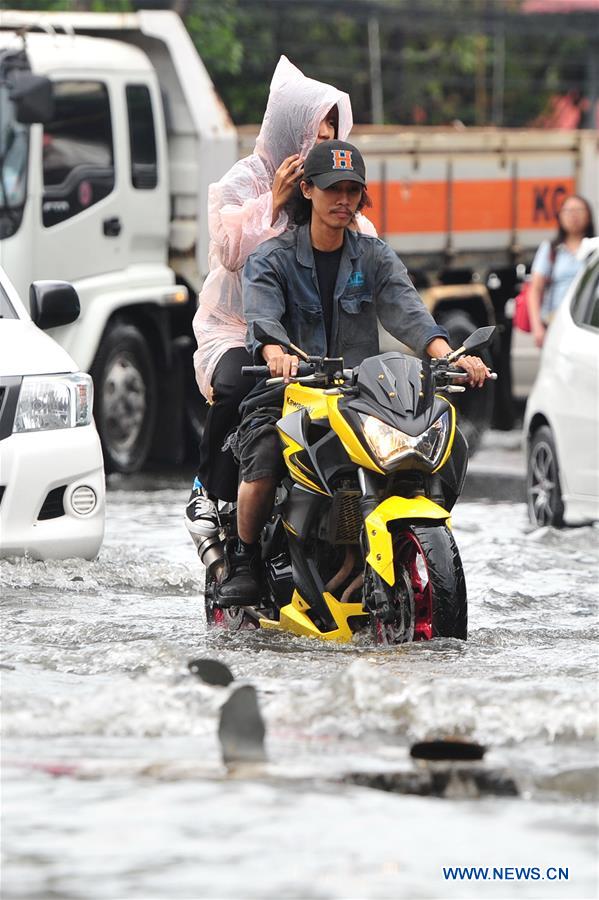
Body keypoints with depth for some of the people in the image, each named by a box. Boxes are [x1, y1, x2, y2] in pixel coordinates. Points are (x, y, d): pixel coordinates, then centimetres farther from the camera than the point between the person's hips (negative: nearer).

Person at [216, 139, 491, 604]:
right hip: (284, 393, -2)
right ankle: (244, 558, -1)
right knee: (261, 475, -29)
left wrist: (447, 354, -27)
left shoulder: (375, 258, 11)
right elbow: (261, 315, -16)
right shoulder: (272, 258, 3)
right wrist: (276, 353, -41)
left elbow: (407, 312, -6)